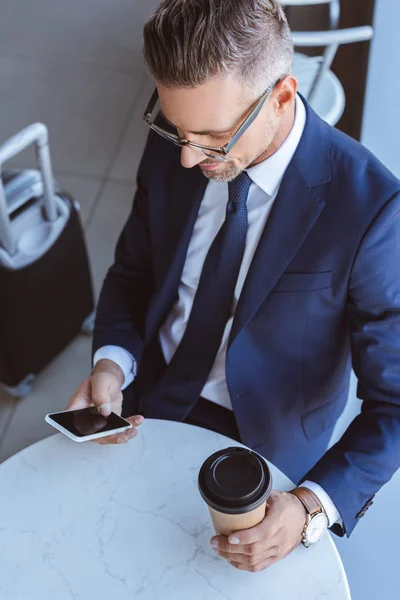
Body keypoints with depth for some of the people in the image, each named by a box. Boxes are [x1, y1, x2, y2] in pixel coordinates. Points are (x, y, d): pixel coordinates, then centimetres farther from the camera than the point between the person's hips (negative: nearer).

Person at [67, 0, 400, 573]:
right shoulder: (172, 148, -13)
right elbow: (132, 269, 3)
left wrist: (313, 507, -34)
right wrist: (111, 363, -16)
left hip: (262, 438, -3)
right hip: (151, 398, 4)